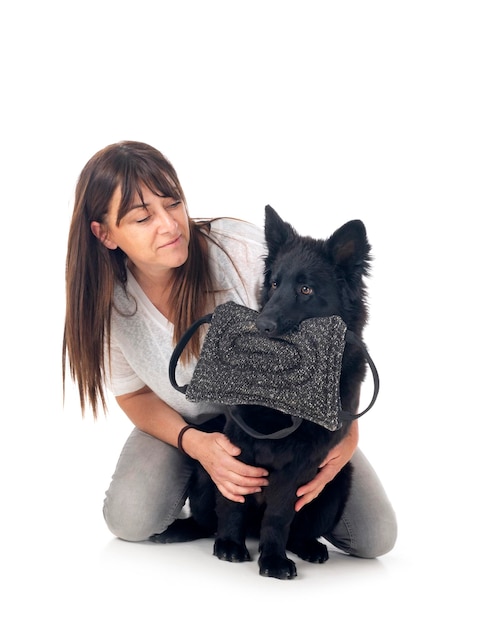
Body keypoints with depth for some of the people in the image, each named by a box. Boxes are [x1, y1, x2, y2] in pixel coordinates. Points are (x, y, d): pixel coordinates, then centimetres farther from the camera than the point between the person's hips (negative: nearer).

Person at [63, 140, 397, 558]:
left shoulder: (244, 249, -29)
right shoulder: (106, 300, -18)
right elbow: (134, 394, -5)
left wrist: (347, 427, -32)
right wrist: (196, 444, -24)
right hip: (190, 425, 2)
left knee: (373, 536, -14)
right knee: (130, 520, -24)